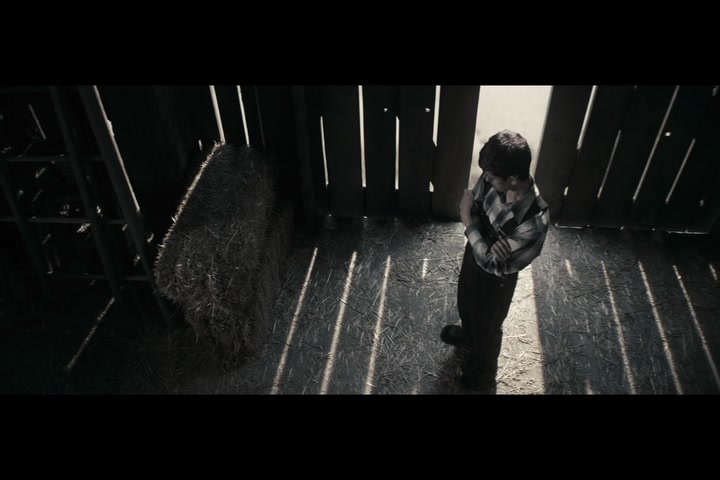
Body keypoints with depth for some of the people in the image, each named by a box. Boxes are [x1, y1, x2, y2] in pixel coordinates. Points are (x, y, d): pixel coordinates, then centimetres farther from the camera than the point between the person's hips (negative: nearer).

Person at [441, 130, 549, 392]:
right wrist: (490, 239, -27)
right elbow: (472, 206, -8)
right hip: (473, 256, 6)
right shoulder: (492, 179, -24)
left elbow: (493, 264, -31)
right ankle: (467, 336, 71)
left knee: (487, 326, 23)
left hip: (495, 279, -6)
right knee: (465, 303, 35)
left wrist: (468, 223, -26)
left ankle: (482, 373, 56)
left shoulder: (535, 220, -41)